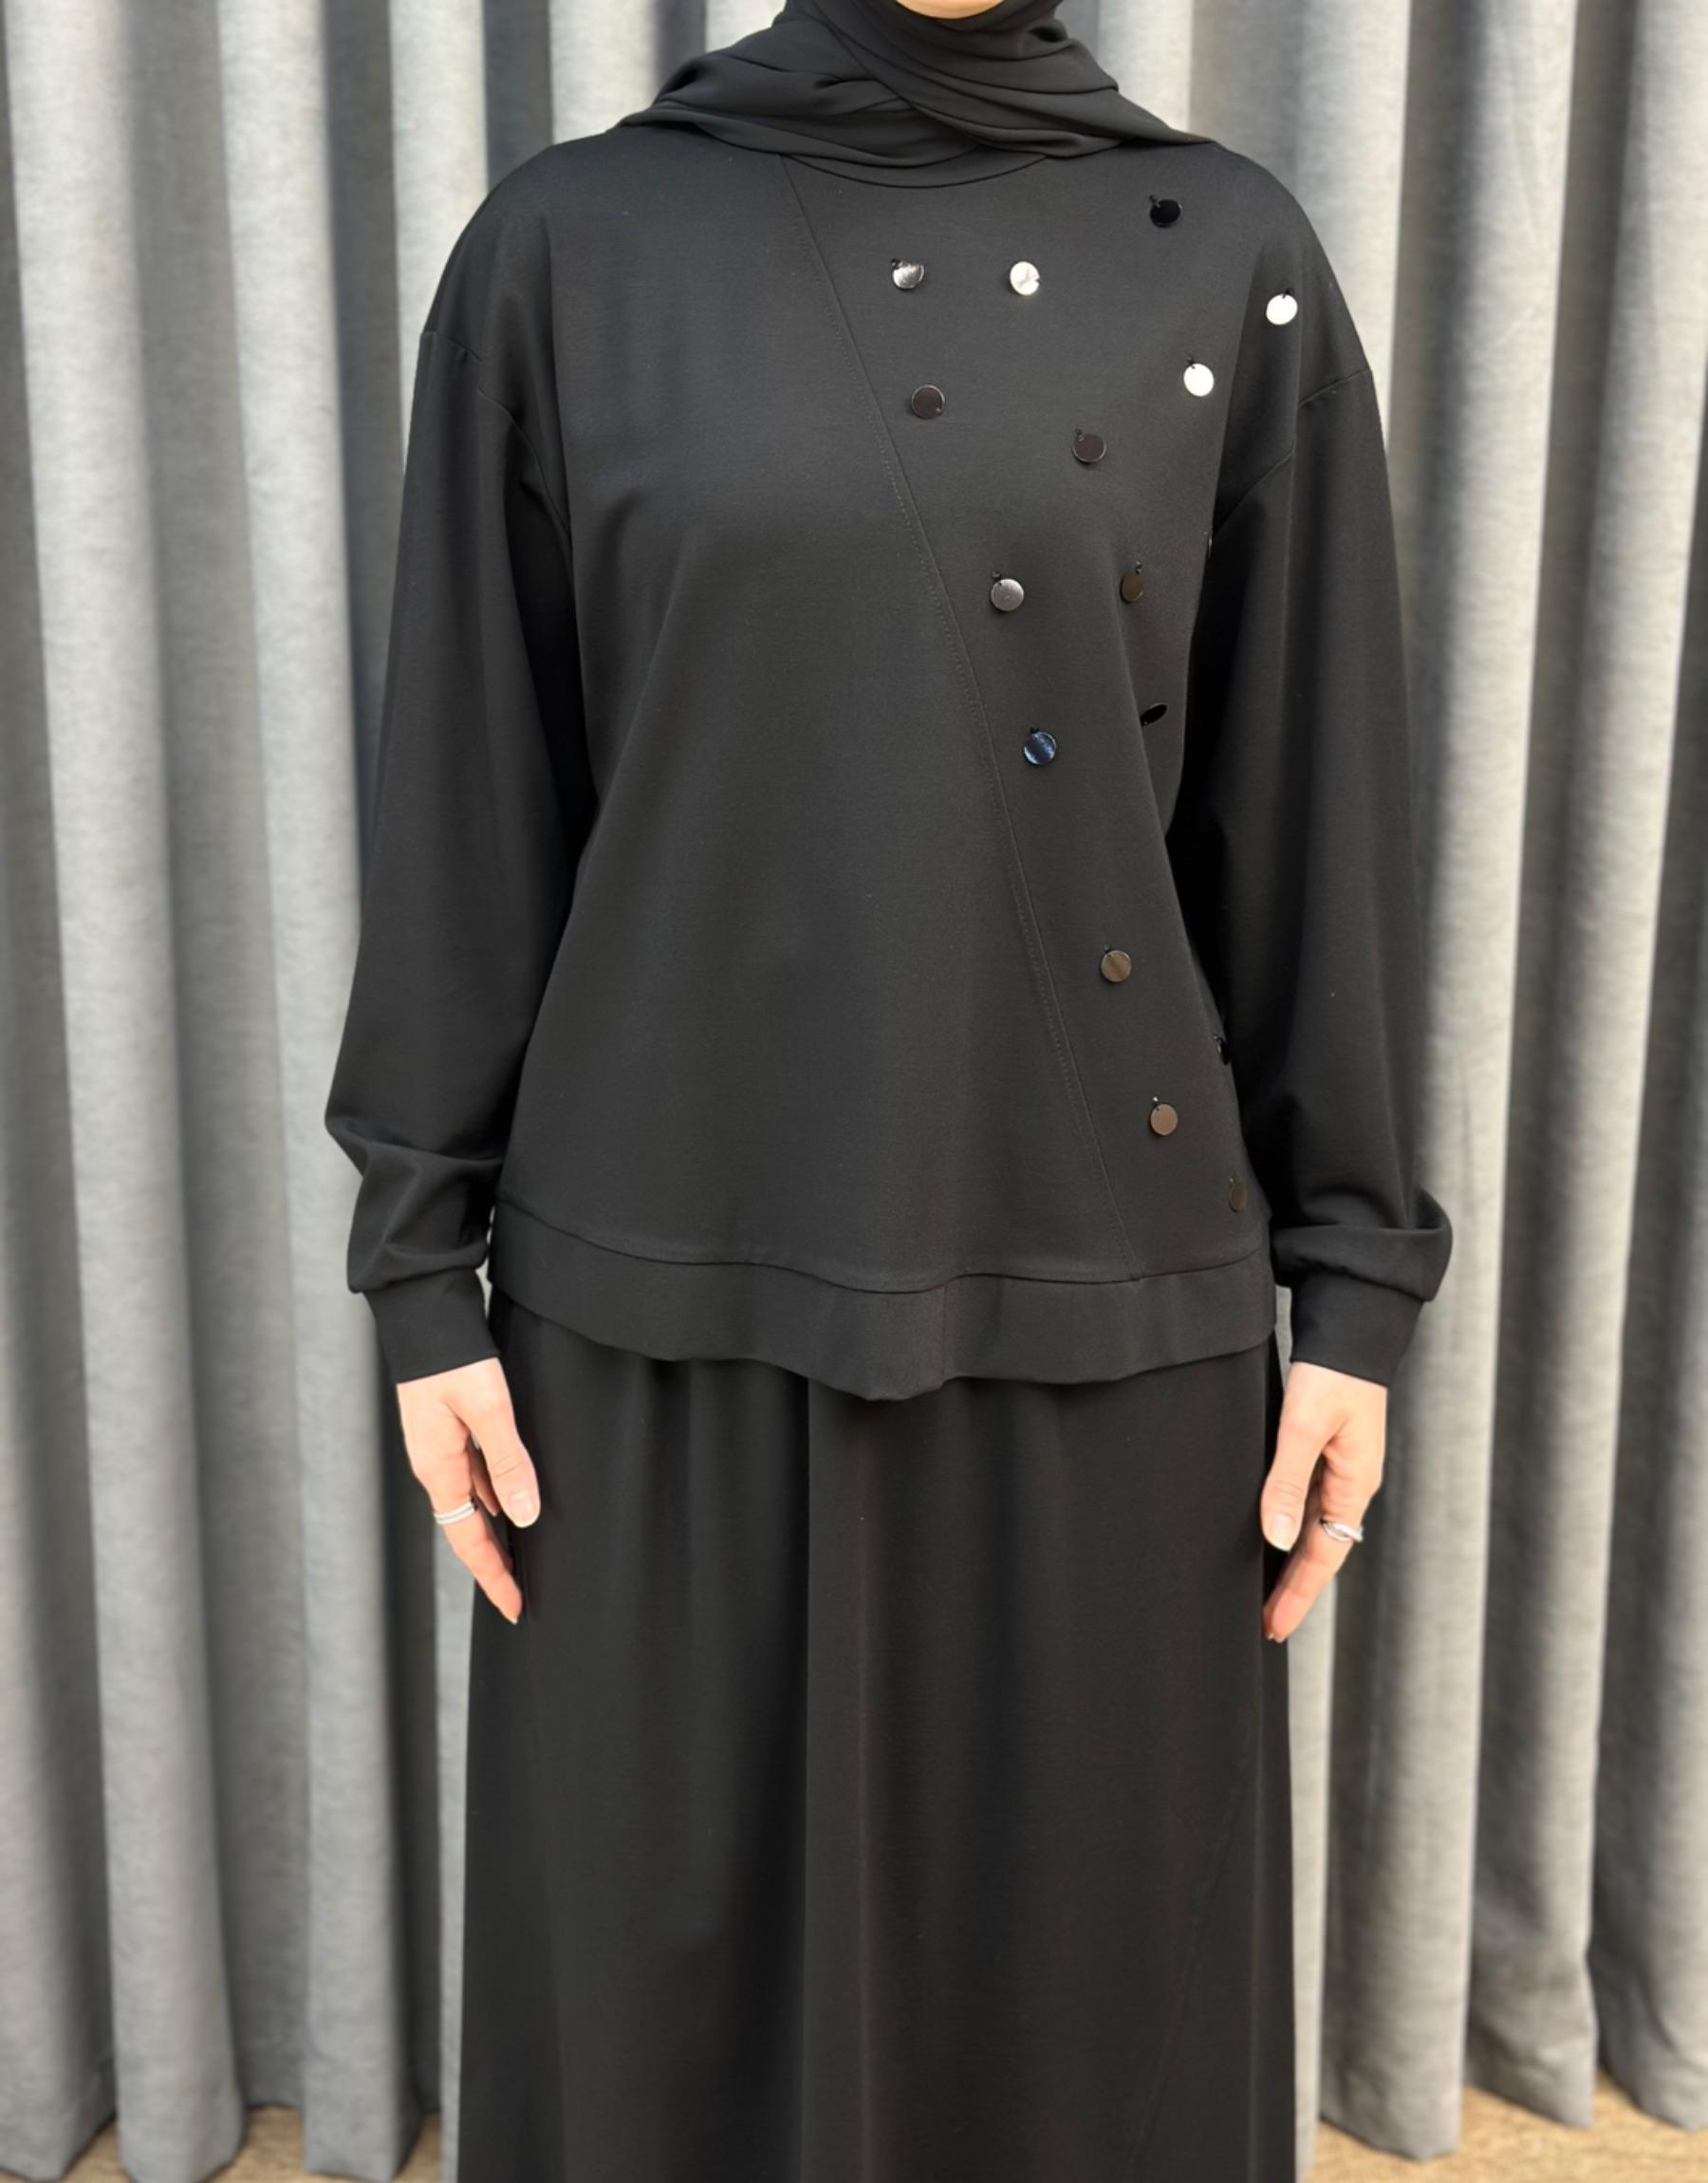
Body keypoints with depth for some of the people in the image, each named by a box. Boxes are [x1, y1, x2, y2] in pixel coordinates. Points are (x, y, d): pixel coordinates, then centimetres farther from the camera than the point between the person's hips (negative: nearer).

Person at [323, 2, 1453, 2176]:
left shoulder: (1229, 259, 2)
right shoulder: (571, 243, 1)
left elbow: (1318, 804, 2)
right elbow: (468, 801, 1)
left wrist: (1354, 1282, 1)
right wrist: (427, 1271, 0)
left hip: (1097, 1284, 1)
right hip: (685, 1281, 0)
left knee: (1089, 1966, 14)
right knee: (671, 1964, 13)